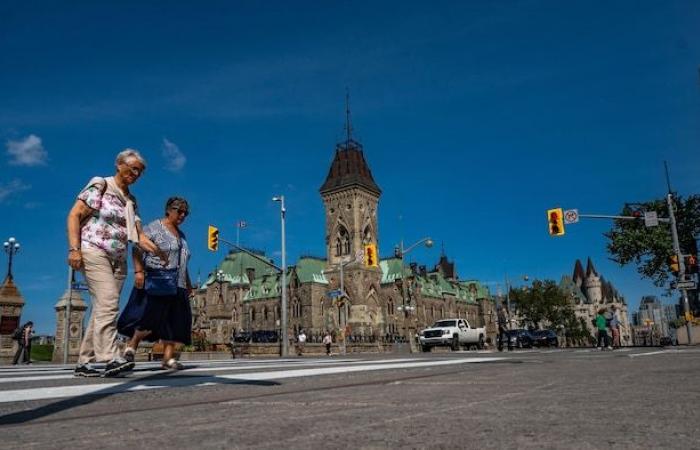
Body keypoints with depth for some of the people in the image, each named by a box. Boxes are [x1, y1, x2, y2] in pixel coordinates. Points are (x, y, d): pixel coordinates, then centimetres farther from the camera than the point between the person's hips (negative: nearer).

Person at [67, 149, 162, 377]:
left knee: (102, 309, 3)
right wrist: (74, 249, -16)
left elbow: (137, 235, 12)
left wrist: (151, 246, -8)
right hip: (94, 252, -7)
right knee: (108, 303, -21)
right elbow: (74, 216, -6)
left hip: (118, 259, 7)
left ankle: (84, 362, 7)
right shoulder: (99, 186, 0)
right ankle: (110, 357, -26)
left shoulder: (131, 200, 18)